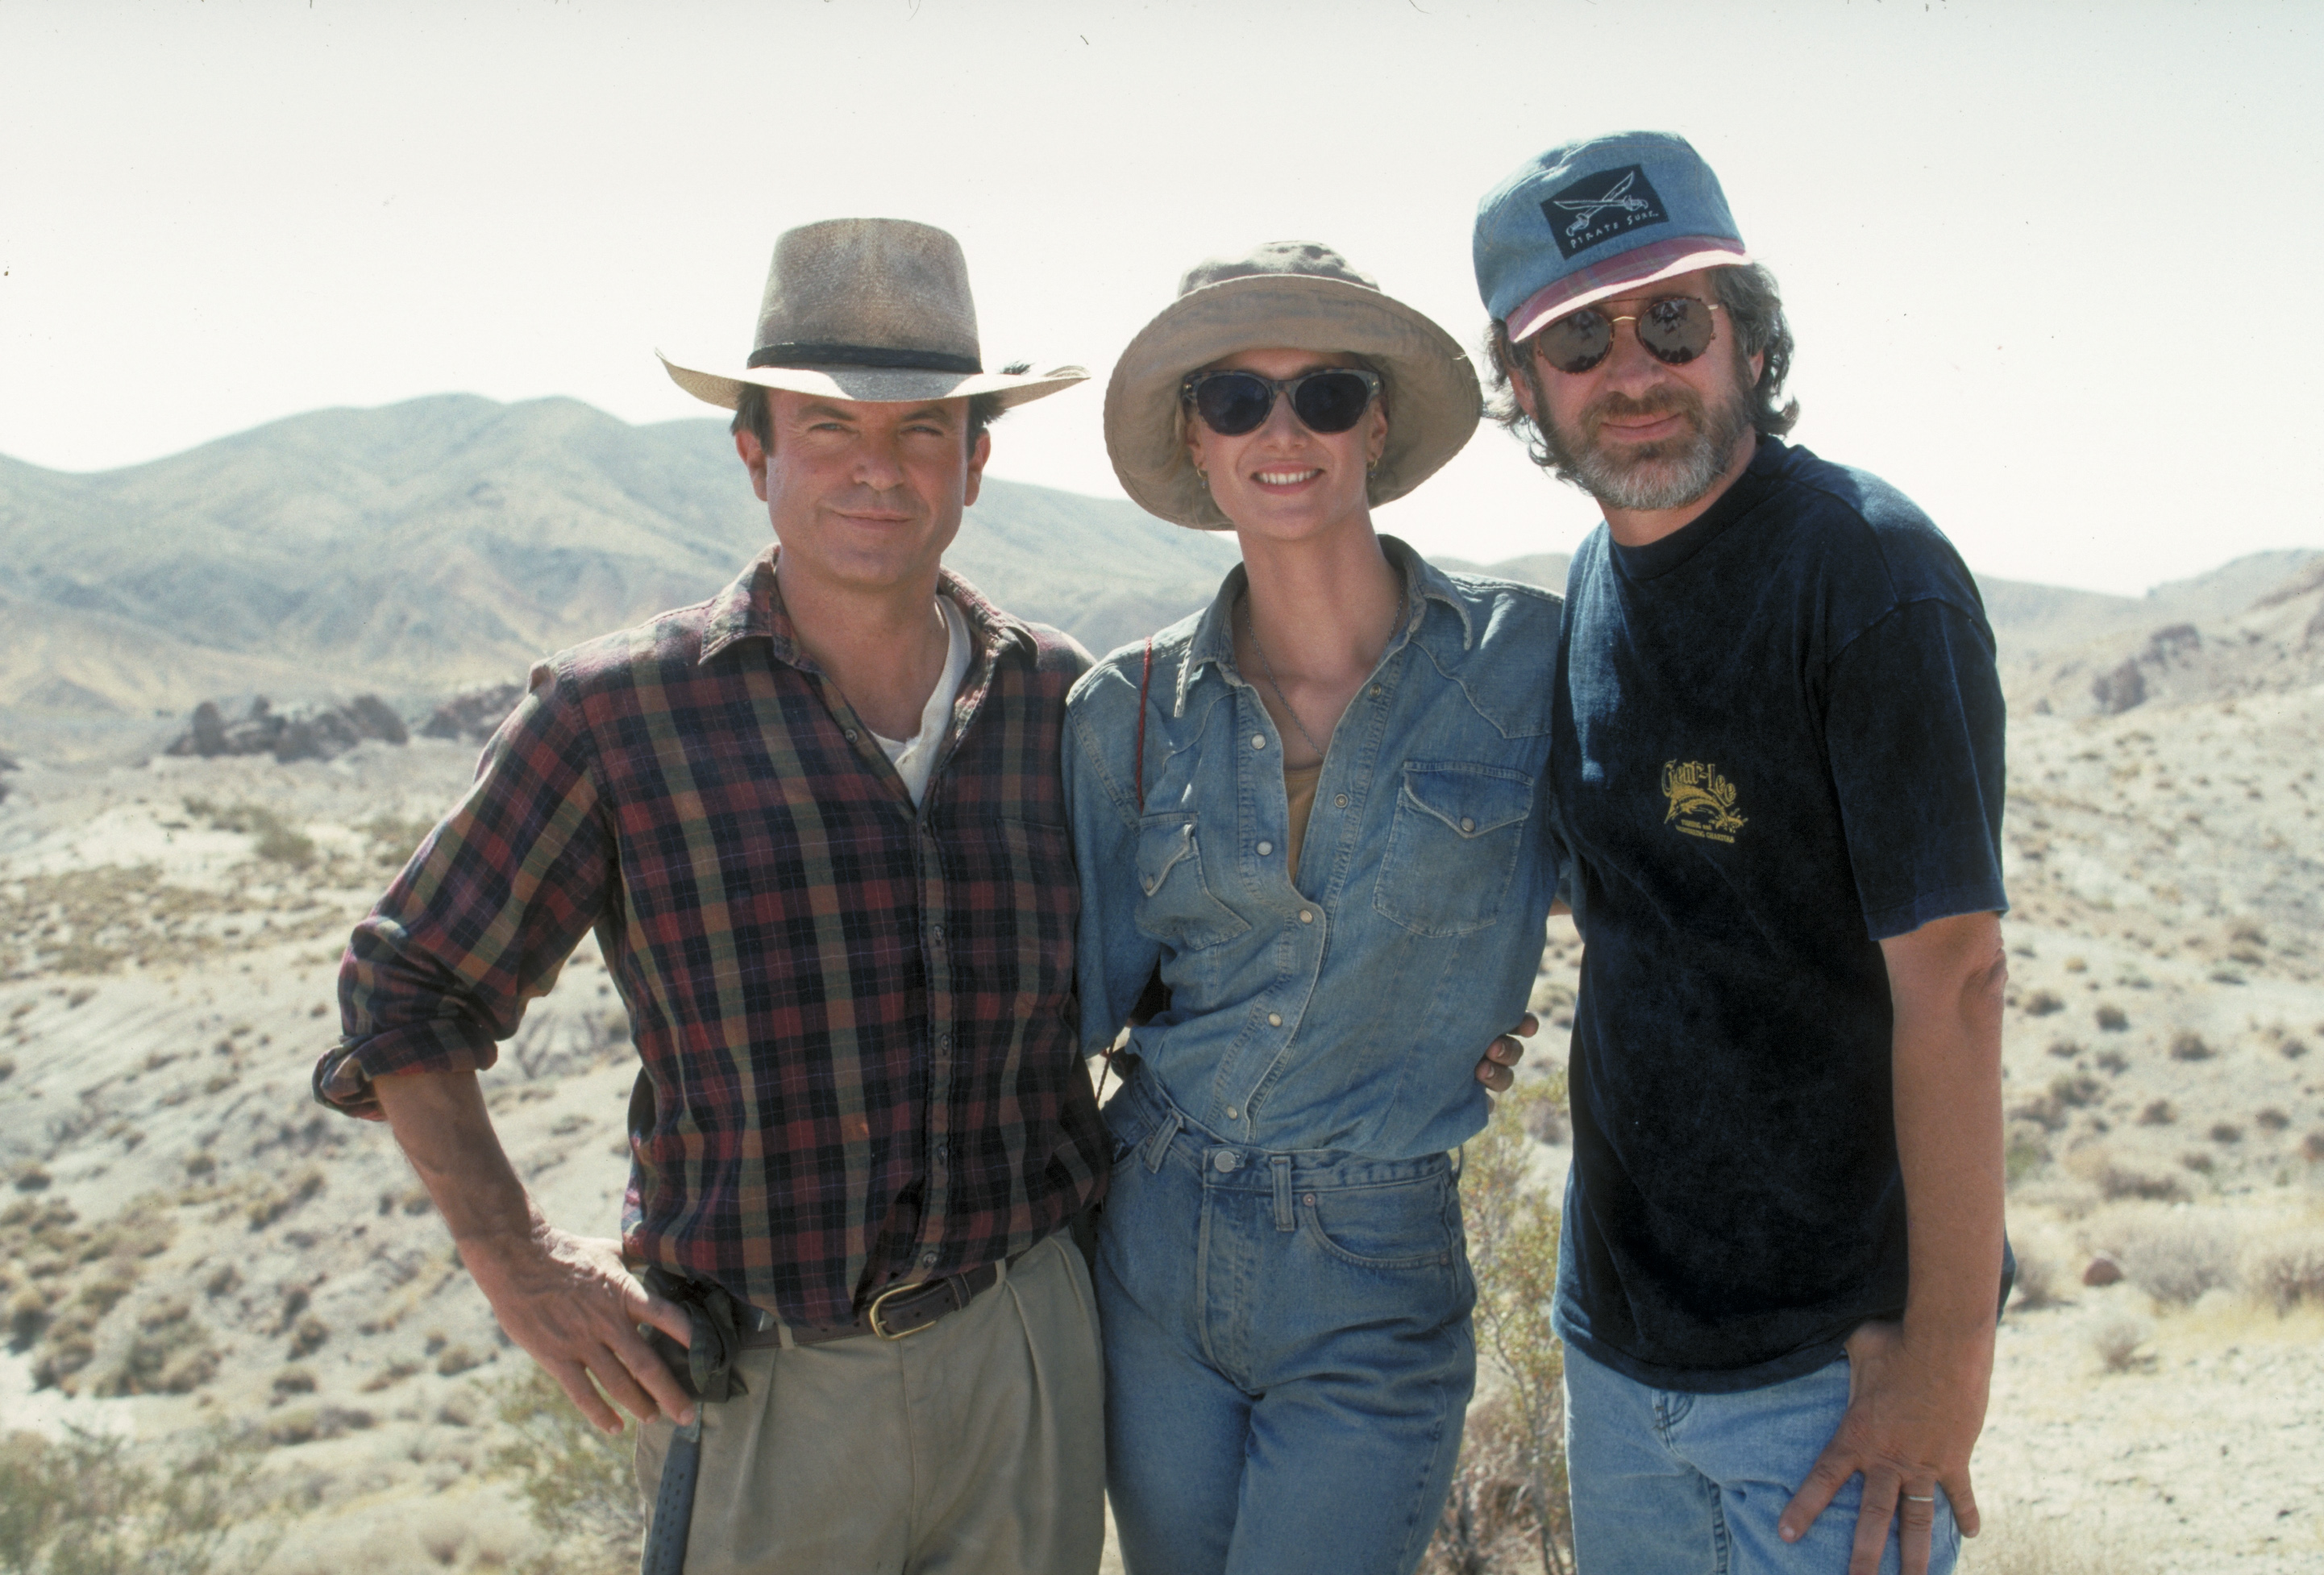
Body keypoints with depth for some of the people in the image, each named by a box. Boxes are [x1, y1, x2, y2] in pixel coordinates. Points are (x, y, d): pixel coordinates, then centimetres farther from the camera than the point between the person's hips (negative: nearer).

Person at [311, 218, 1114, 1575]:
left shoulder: (1062, 703, 0)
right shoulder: (617, 714, -7)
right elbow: (407, 992, 1)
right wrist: (516, 1264, -6)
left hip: (1025, 1354, 3)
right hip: (757, 1391, -2)